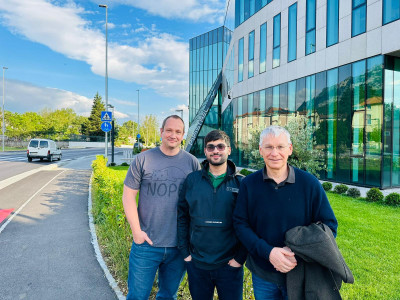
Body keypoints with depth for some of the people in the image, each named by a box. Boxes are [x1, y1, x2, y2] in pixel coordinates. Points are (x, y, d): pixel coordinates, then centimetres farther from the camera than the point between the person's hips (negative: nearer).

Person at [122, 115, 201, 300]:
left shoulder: (192, 162, 0)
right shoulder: (143, 159, -5)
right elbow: (128, 196, -3)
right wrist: (136, 231, -8)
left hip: (179, 246, 2)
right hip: (146, 243, -1)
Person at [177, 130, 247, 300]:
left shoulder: (241, 183, -6)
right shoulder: (192, 180, -2)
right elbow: (182, 217, 3)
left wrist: (240, 257, -6)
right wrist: (184, 251, 0)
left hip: (230, 265, -1)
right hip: (196, 263, 2)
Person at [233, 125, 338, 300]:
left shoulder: (309, 183, -10)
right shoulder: (249, 184, -9)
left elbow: (329, 225, -5)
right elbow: (240, 224, -7)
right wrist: (268, 252, -21)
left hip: (301, 274, 0)